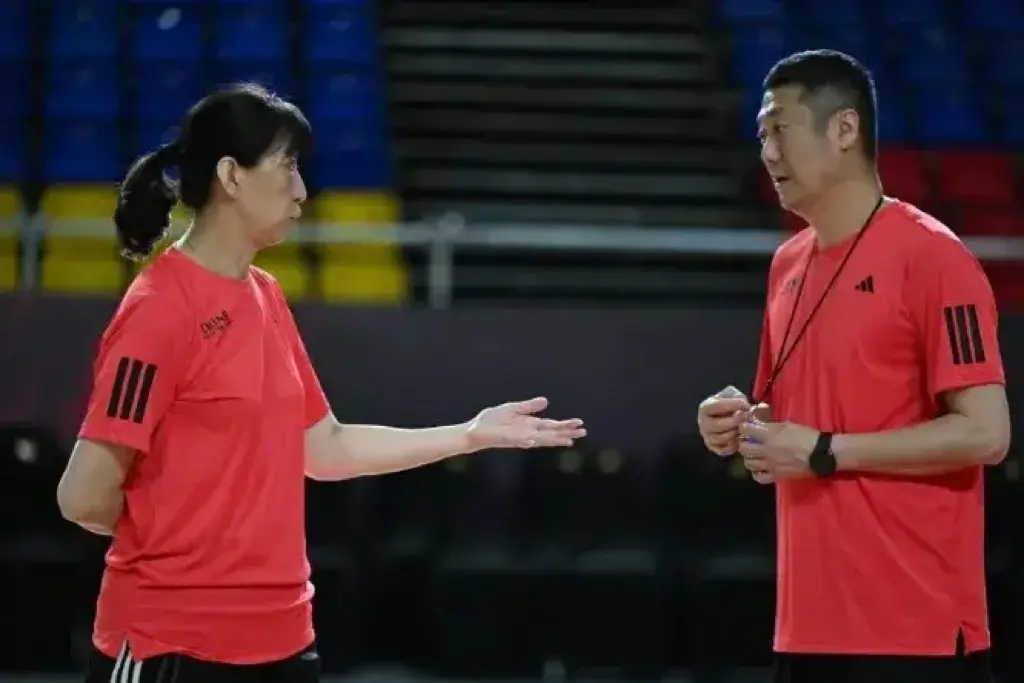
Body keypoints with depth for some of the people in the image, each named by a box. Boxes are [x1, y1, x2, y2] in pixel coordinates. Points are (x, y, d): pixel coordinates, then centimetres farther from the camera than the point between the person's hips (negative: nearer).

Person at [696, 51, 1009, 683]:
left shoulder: (931, 257, -9)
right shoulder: (788, 265, 14)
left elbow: (985, 433, -15)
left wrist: (824, 452, -16)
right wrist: (743, 427, 3)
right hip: (809, 626, 7)